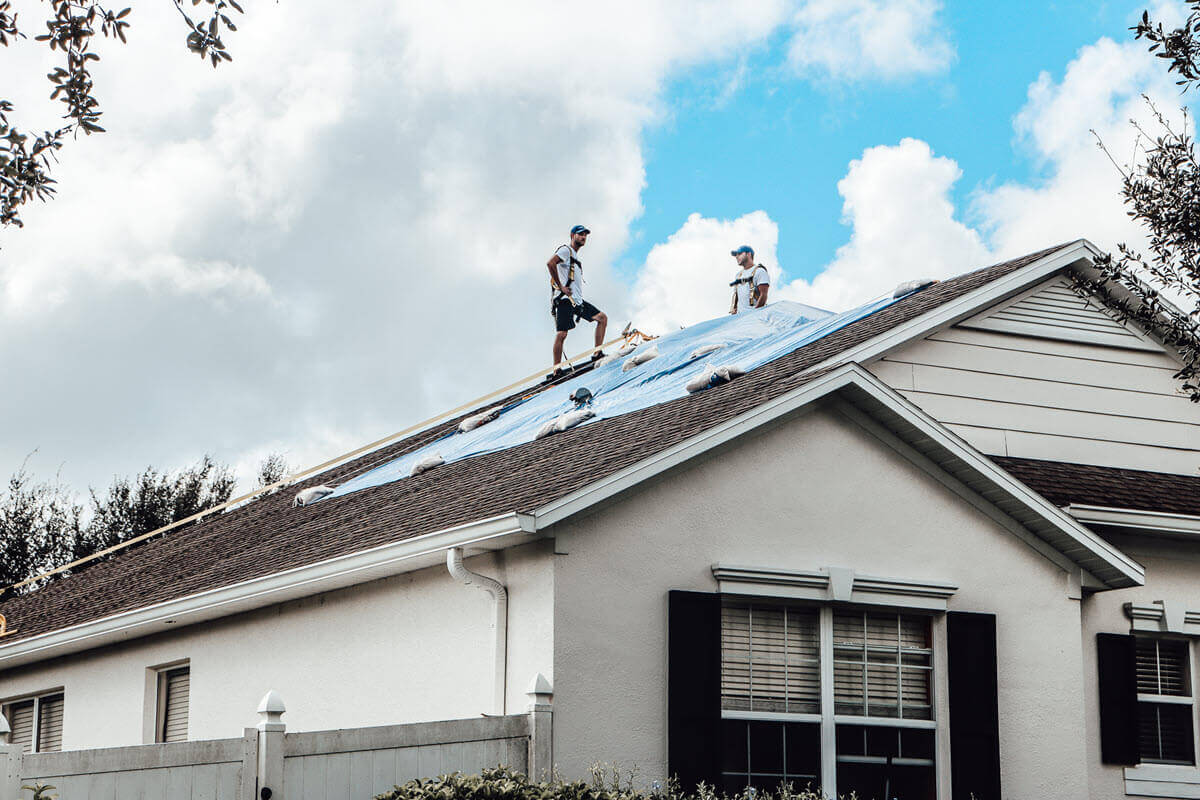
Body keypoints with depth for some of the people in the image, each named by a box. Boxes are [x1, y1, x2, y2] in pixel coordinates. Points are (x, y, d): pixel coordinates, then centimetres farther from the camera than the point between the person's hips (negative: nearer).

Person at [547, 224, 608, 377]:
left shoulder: (575, 256, 29)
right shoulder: (565, 250, 0)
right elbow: (550, 263, -19)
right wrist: (561, 287, -18)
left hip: (577, 300, 9)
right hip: (565, 298, -9)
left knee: (602, 317, 2)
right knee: (561, 333, -14)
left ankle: (597, 353, -2)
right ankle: (556, 370, -14)